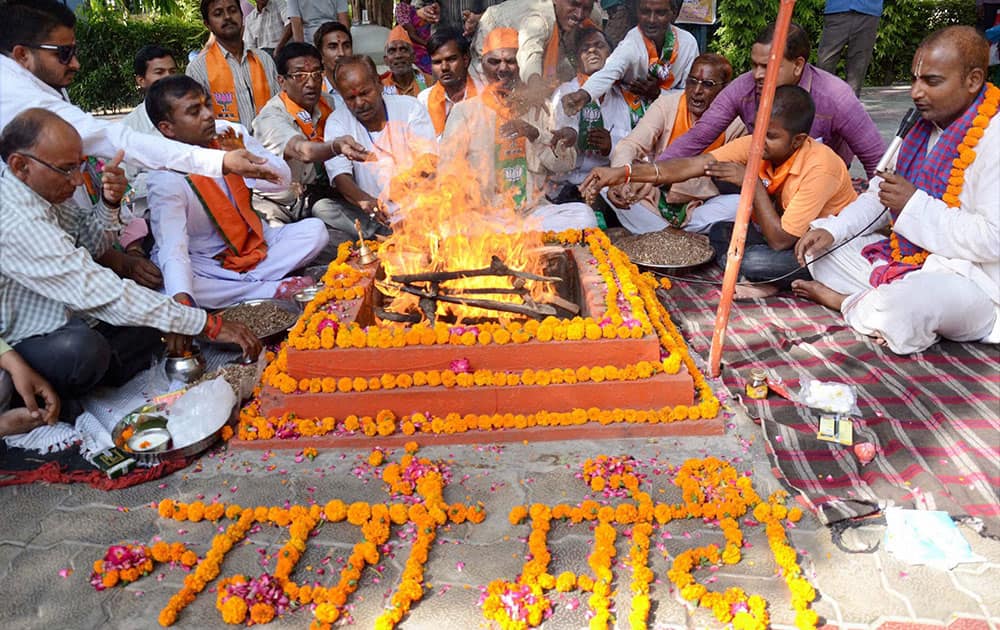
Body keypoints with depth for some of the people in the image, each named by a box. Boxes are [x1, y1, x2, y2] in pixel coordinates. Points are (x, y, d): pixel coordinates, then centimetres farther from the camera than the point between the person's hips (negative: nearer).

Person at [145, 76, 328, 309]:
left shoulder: (232, 133, -6)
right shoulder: (166, 179, -20)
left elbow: (282, 180, -6)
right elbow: (172, 248, -30)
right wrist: (181, 298, -49)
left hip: (253, 241, 4)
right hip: (204, 262, -4)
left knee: (315, 229, -14)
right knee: (165, 286, -34)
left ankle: (246, 281, -22)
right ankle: (273, 289, -25)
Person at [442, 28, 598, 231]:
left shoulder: (538, 108, 15)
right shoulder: (465, 111, 9)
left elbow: (567, 163, 6)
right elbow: (449, 171, 0)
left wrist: (535, 134, -13)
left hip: (533, 212, 2)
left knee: (583, 214, -25)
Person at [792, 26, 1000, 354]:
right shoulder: (924, 125, 8)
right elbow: (879, 197, 15)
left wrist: (914, 204, -22)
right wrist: (831, 230, -2)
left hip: (968, 278, -8)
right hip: (902, 256, 8)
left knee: (899, 308, -39)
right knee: (815, 249, 8)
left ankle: (849, 302, -6)